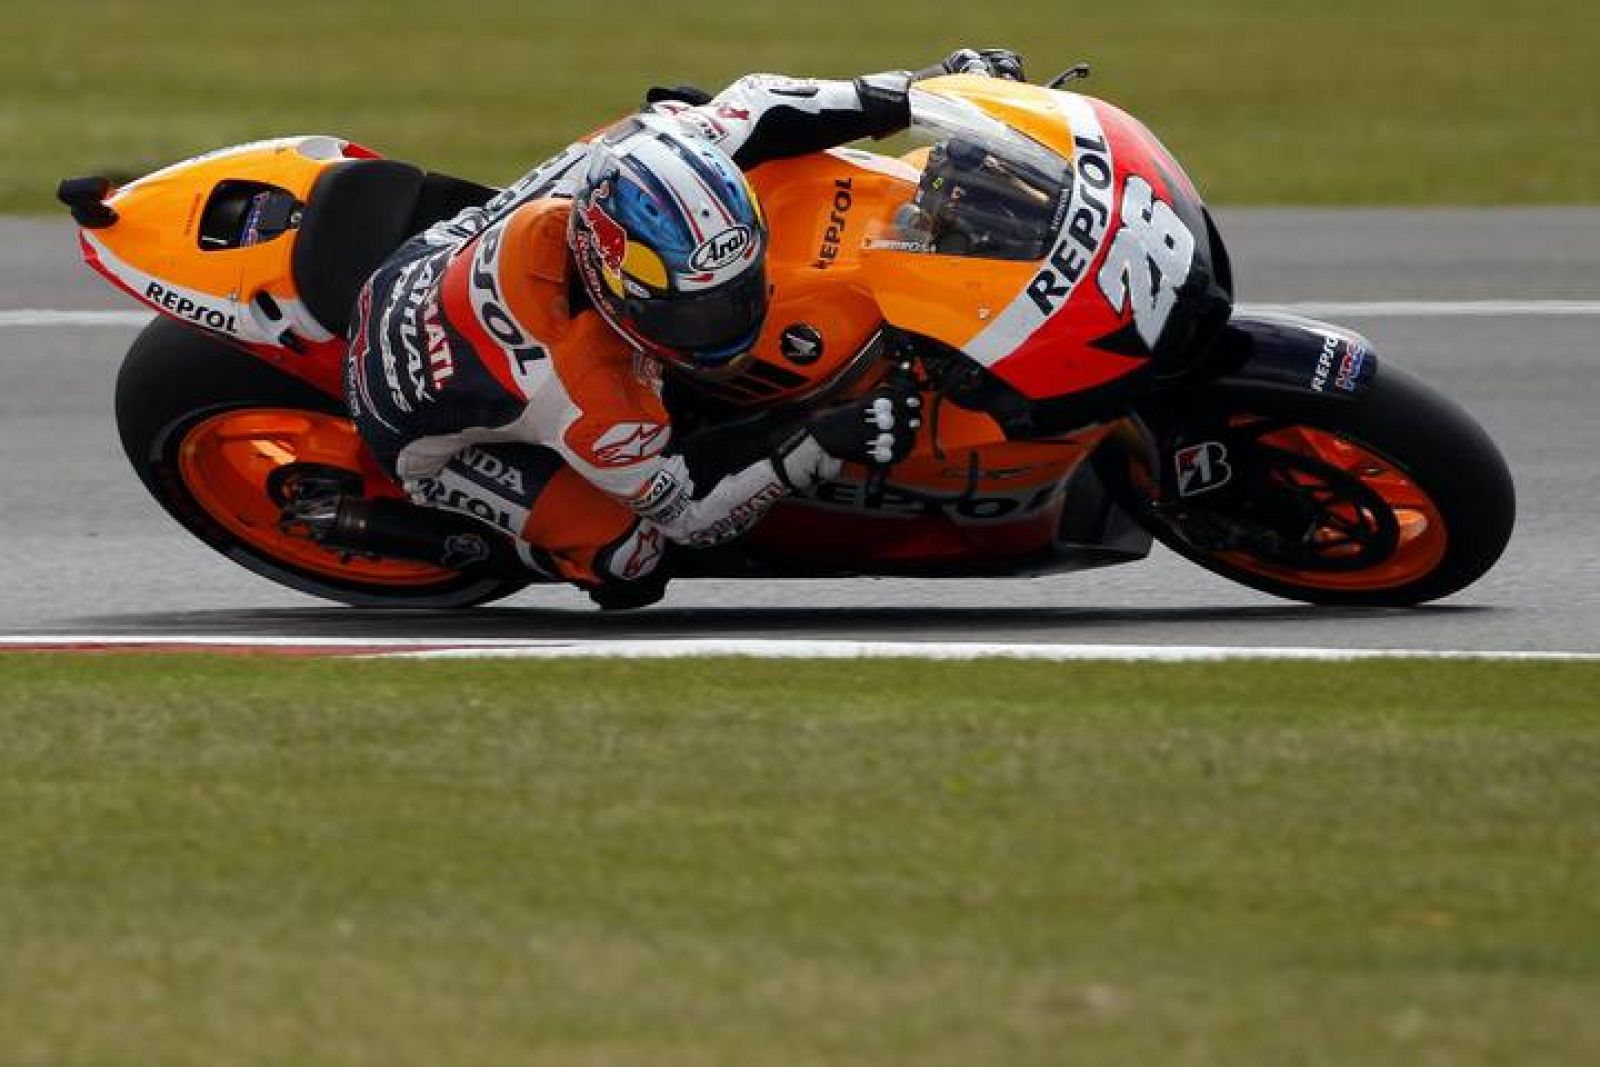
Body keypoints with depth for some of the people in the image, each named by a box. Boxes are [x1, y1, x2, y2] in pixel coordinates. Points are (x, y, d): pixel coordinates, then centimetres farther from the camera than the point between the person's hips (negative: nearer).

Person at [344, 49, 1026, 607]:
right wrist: (818, 451, -42)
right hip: (426, 431, -6)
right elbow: (689, 517, -29)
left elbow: (755, 105, -17)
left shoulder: (615, 165, -33)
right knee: (632, 559, -22)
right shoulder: (587, 395, -45)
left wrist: (927, 88, -21)